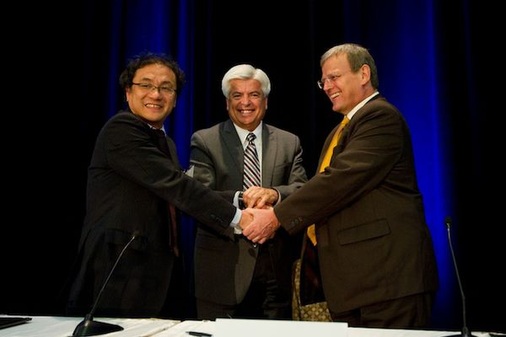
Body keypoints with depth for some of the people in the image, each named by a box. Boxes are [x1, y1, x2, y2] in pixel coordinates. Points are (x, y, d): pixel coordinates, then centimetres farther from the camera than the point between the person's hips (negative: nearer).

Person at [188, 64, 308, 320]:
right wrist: (239, 198, -28)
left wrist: (274, 194, -24)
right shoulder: (204, 141, 1)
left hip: (277, 267, 3)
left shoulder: (289, 143, 10)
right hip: (222, 267, -2)